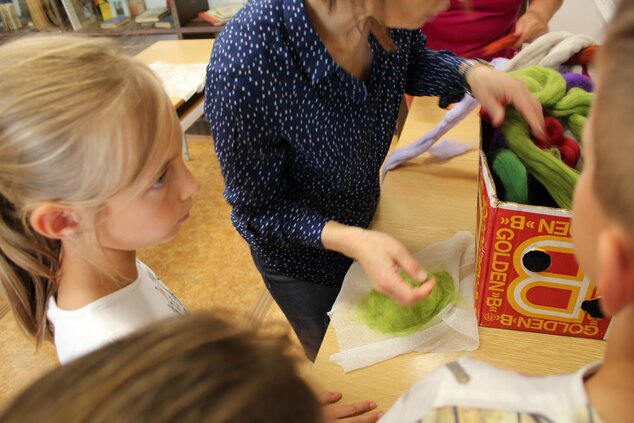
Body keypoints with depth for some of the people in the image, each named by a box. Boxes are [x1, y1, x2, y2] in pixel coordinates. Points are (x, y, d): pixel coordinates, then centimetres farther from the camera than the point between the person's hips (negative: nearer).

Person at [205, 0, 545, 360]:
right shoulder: (243, 65, -40)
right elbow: (258, 206, -25)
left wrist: (471, 73, -19)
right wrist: (351, 242, -40)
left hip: (366, 213, 5)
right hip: (300, 256, -4)